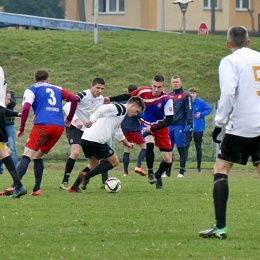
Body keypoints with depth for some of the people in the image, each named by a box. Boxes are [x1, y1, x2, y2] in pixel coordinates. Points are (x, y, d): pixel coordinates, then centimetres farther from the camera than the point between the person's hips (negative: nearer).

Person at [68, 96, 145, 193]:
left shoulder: (121, 112, 27)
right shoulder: (122, 108, -4)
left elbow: (117, 131, 42)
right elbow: (104, 109, -20)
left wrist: (126, 143, 54)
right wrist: (92, 120, -26)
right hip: (96, 140, -9)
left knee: (94, 165, 23)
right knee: (114, 161, 5)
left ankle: (74, 188, 17)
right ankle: (87, 175, -7)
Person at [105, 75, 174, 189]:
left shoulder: (167, 99, -24)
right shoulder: (144, 92, -18)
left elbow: (169, 120, -23)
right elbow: (128, 97, -1)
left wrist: (153, 128, -29)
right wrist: (110, 99, -4)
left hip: (160, 127, 0)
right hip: (146, 124, 0)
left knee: (168, 160, -2)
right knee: (149, 143, -34)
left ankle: (157, 176, 31)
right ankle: (150, 172, -14)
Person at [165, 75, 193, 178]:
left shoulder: (185, 95, 1)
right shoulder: (168, 95, 16)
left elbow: (189, 111, -4)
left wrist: (190, 124, -13)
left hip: (179, 126, -5)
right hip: (168, 126, 5)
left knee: (181, 149, -4)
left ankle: (181, 172, -1)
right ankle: (167, 172, 11)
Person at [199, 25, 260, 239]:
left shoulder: (230, 61, -3)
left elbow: (228, 92, -16)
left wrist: (220, 123, -11)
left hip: (241, 125, -4)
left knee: (221, 170, 4)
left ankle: (220, 227, -5)